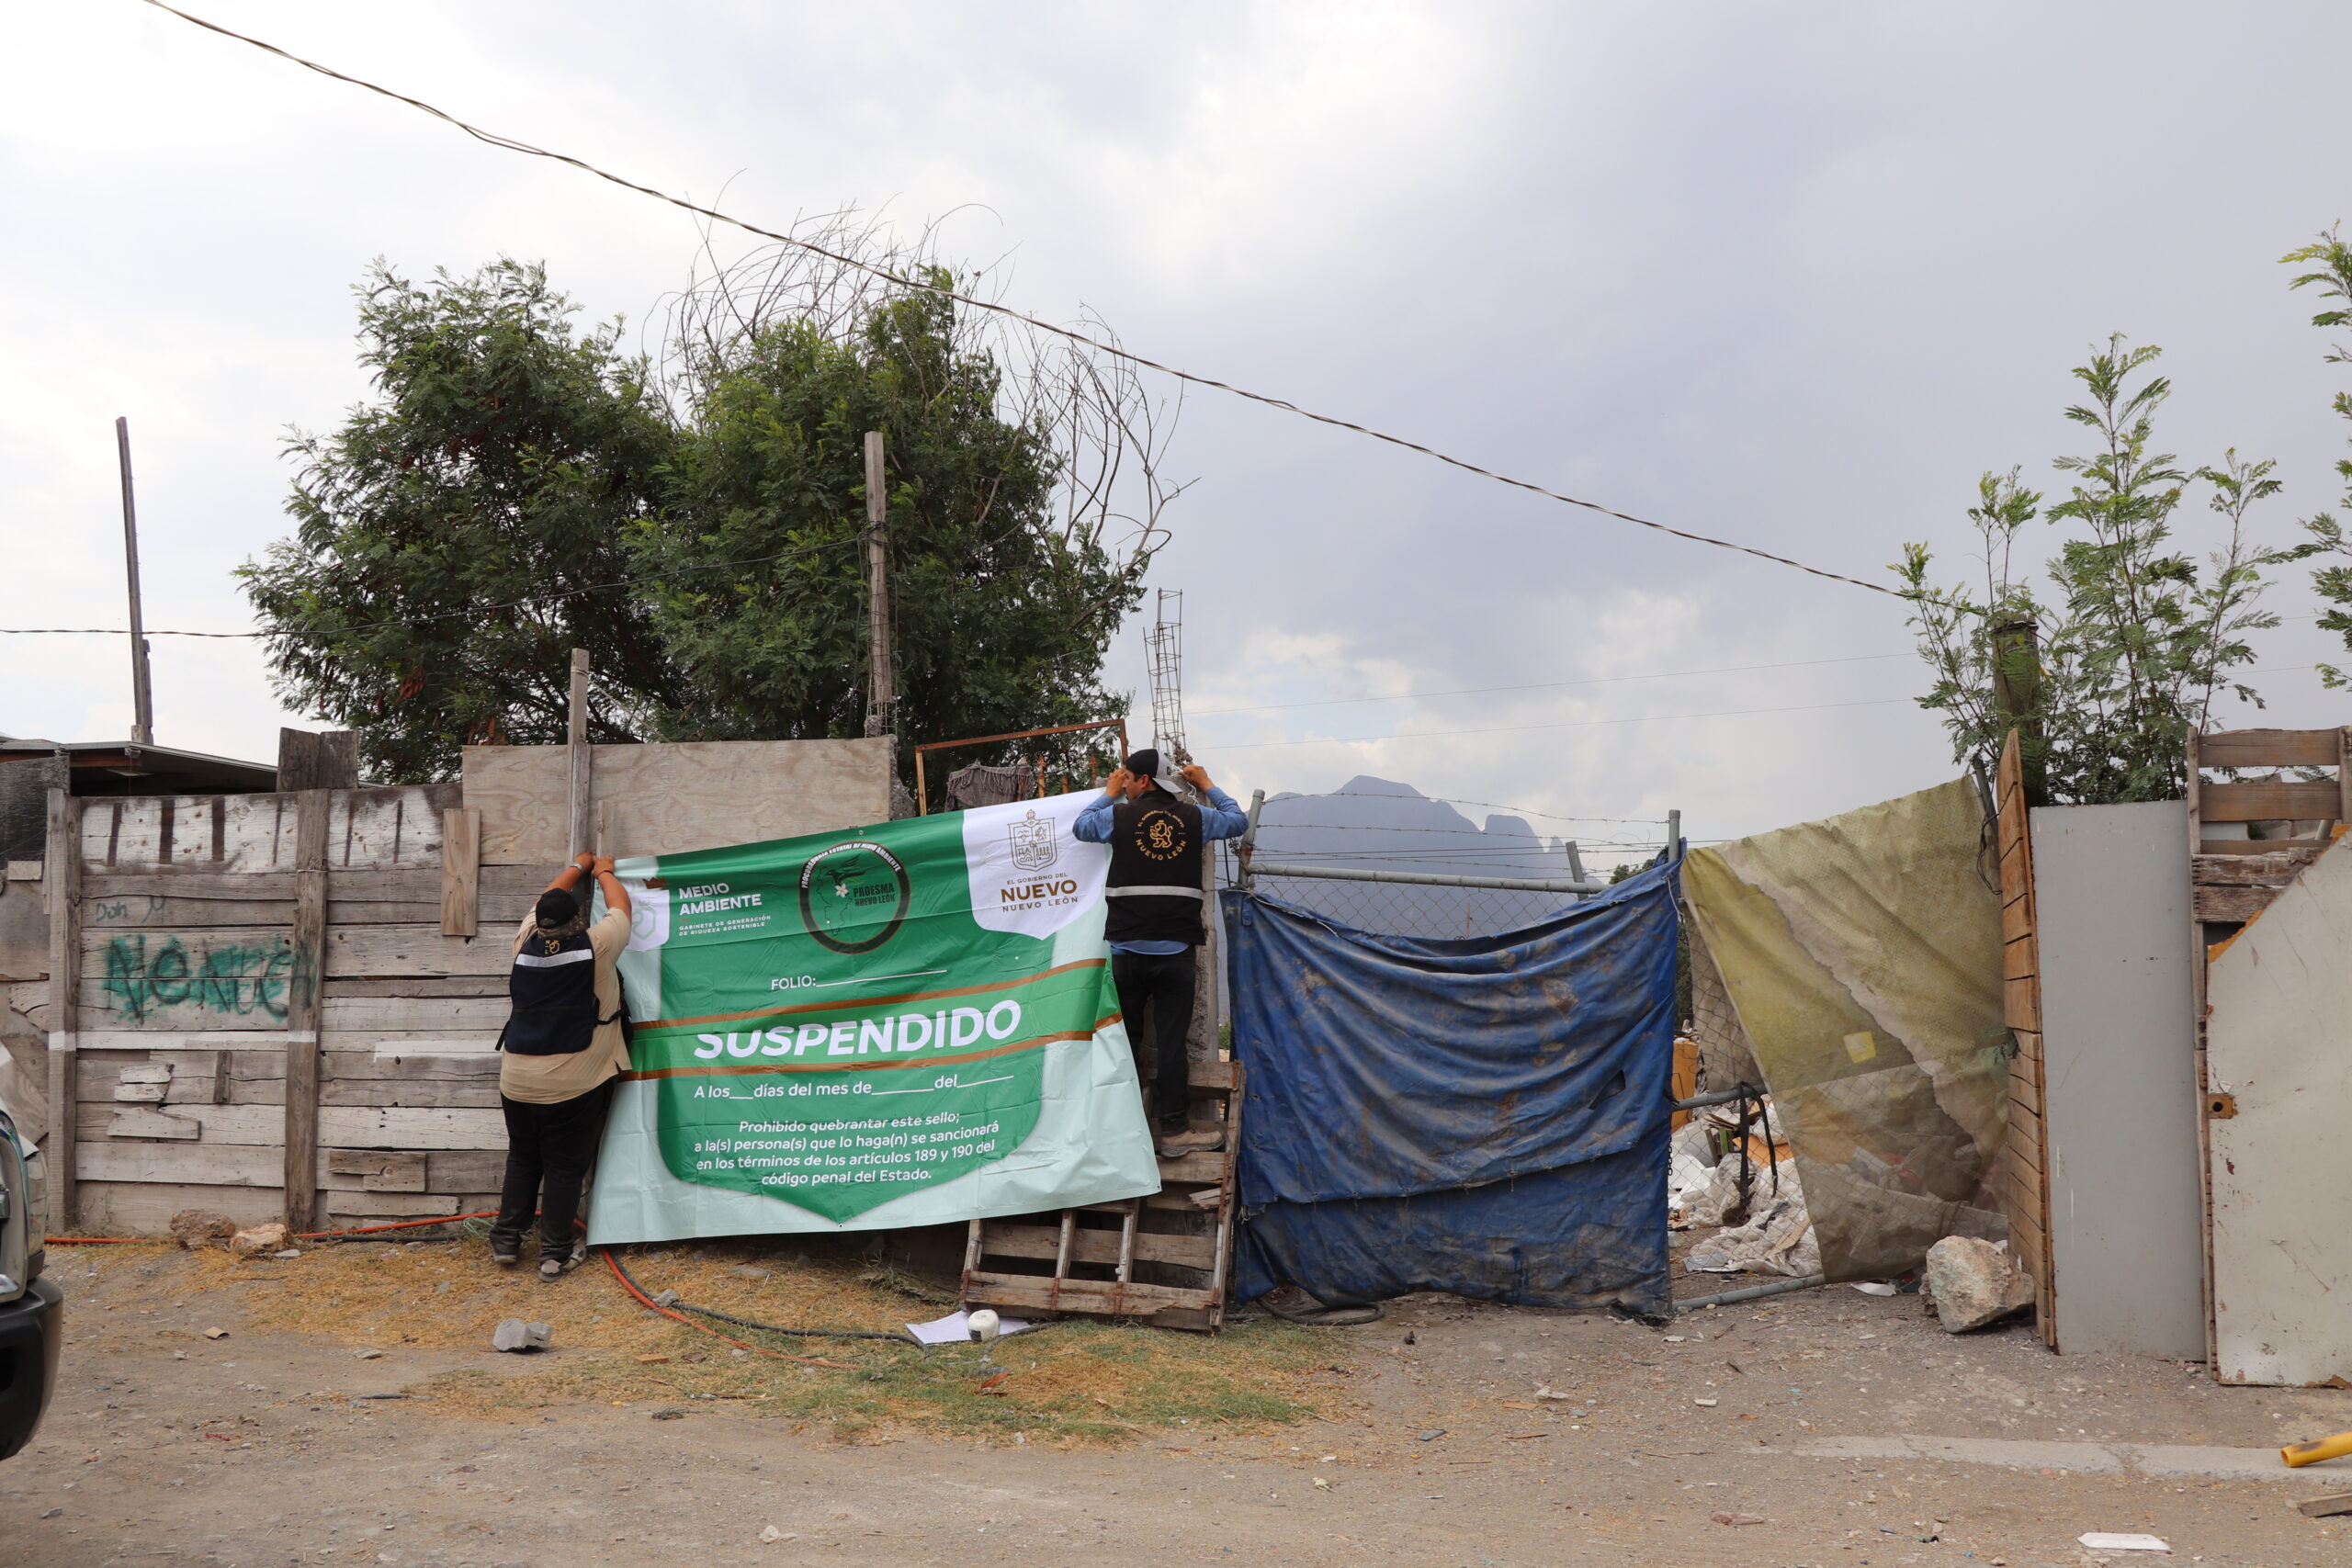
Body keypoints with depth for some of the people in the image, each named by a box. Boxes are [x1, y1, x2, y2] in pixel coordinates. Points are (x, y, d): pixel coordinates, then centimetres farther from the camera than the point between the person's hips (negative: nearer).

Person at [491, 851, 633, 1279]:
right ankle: (555, 1252, 11)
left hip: (517, 1083, 4)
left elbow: (548, 902, 20)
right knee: (565, 1167, 6)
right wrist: (603, 870, 27)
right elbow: (620, 905, 7)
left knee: (522, 1160, 20)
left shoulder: (526, 944, 0)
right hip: (573, 1086, -4)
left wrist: (578, 867, 36)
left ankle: (505, 1240, 25)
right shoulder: (595, 947, -11)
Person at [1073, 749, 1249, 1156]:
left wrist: (1109, 793, 31)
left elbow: (1080, 826, 20)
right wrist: (1207, 785, 32)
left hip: (1127, 950, 0)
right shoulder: (1194, 817, 3)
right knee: (1172, 1041, 2)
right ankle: (1174, 1130, 6)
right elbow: (1238, 820, 22)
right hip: (1177, 951, 0)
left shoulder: (1119, 815, 0)